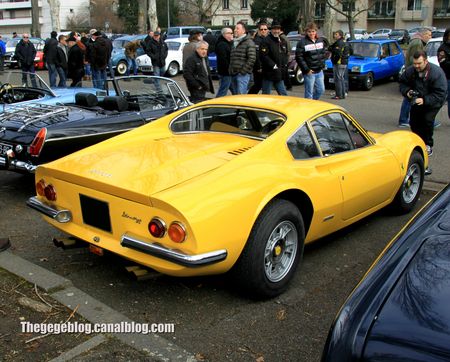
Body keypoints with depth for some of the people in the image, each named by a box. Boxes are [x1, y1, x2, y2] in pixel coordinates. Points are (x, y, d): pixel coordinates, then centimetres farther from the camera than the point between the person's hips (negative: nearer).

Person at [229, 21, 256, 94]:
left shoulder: (249, 42, -6)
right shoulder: (234, 42, 20)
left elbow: (252, 59, -15)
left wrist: (243, 71, -18)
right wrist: (230, 70, 13)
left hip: (243, 74, -8)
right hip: (233, 74, 8)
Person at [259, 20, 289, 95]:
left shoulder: (283, 41, 15)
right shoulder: (266, 41, -10)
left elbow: (286, 54, 24)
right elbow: (263, 56, -17)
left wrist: (285, 64, 6)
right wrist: (274, 66, -18)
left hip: (280, 74, 7)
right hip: (269, 74, -7)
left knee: (284, 95, 11)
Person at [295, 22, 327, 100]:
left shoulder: (321, 41, 9)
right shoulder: (302, 42, -10)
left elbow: (324, 53, 21)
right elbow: (299, 57, -14)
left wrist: (322, 64, 8)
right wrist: (306, 69, -16)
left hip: (319, 71, 6)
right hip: (309, 72, -6)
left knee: (321, 90, 12)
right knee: (309, 93, -2)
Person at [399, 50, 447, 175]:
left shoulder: (436, 72, -27)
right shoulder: (410, 71, -14)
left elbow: (440, 94, -27)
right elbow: (402, 83, 4)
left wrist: (424, 100, -38)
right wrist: (407, 91, -18)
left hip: (433, 102, -5)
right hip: (417, 101, 5)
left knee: (427, 120, -19)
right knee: (414, 122, 0)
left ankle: (428, 146, 0)